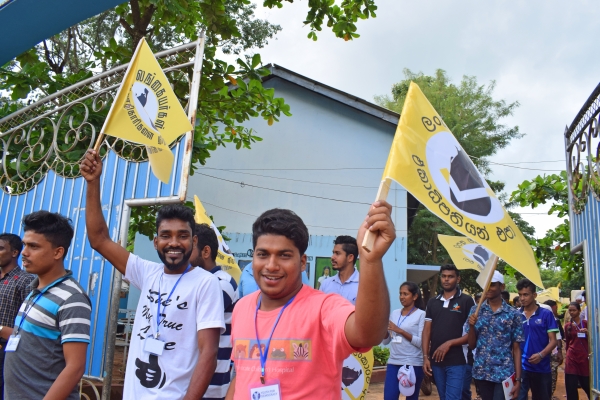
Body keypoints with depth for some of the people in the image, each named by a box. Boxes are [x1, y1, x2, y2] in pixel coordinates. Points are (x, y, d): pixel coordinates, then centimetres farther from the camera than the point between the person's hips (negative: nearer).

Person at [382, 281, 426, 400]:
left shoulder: (421, 314, -4)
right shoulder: (394, 313, 10)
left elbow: (421, 343, -12)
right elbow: (386, 341, 13)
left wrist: (400, 330, -17)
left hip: (413, 364, -4)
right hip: (393, 363, 4)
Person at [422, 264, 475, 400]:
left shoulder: (467, 301, -2)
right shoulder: (432, 302, 11)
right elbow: (427, 331, 10)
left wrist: (449, 343, -14)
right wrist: (425, 357, 1)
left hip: (458, 361, -4)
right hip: (436, 360, 5)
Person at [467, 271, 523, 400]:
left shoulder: (513, 314, -1)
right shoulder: (475, 311, 4)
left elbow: (516, 349, 0)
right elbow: (472, 345, 5)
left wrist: (518, 379, -4)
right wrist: (471, 326, -13)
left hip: (504, 374, -2)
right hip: (481, 373, 2)